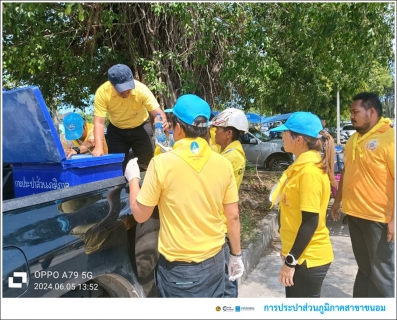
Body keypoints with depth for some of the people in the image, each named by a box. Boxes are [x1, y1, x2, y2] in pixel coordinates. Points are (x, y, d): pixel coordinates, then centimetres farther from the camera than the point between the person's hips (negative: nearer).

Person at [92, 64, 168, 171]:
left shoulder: (141, 89, -28)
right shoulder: (102, 92, -26)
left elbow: (157, 112, -29)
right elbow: (99, 122, -27)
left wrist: (162, 122, -53)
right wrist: (99, 147, -39)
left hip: (140, 128, -1)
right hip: (116, 130, 1)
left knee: (148, 162, -4)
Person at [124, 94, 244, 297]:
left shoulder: (161, 163, -18)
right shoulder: (223, 164, -7)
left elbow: (140, 215, -8)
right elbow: (233, 217, 0)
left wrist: (133, 178, 7)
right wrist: (236, 255, 14)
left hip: (178, 266, -3)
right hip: (214, 260, 4)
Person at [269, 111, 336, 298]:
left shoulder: (309, 171, -23)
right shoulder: (302, 165, 6)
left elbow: (310, 222, -23)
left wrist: (290, 261, -18)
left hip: (308, 258, -9)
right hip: (299, 254, 9)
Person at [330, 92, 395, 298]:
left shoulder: (390, 138, -15)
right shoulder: (354, 139, 10)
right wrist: (337, 201, 19)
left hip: (378, 217, -7)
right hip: (354, 213, 8)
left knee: (381, 273, 6)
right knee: (364, 268, 21)